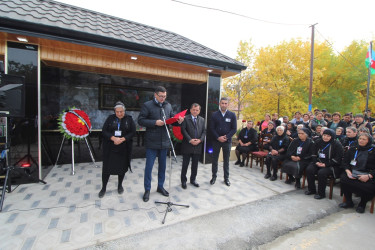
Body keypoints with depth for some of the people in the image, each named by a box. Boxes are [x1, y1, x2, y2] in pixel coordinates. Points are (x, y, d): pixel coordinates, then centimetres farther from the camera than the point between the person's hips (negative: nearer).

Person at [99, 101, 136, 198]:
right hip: (110, 148, 0)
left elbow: (133, 132, -5)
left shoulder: (129, 119, 1)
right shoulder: (110, 118, 3)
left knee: (122, 167, 10)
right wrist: (113, 138, -18)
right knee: (106, 168, 4)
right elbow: (104, 131, -1)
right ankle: (103, 188, 22)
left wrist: (122, 139, -19)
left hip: (124, 149, 0)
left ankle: (120, 185, 31)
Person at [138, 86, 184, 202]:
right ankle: (147, 190, 22)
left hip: (164, 141, 5)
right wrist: (155, 122, -20)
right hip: (152, 142, -4)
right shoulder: (147, 105, -5)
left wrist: (178, 120, -8)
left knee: (162, 166, 15)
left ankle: (160, 187, 33)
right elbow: (140, 120, -9)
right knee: (149, 166, 4)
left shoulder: (168, 105, 9)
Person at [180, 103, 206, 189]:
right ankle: (183, 181, 22)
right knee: (185, 164, 6)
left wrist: (200, 140, -9)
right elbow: (183, 130, -10)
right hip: (187, 146, -3)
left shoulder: (202, 119, 12)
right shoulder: (185, 118, -2)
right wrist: (190, 140, -17)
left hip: (198, 146, 4)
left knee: (195, 164, 13)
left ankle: (193, 179, 30)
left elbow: (204, 131, 7)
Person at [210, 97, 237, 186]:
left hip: (227, 141, 0)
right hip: (216, 140, 0)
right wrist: (218, 137, -13)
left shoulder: (232, 115, 1)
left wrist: (226, 137, -13)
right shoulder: (215, 114, 1)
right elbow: (212, 128, -1)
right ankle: (214, 177, 24)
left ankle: (226, 178, 25)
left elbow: (234, 129, -1)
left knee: (226, 160, 11)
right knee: (214, 160, 9)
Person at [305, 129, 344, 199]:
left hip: (331, 165, -5)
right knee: (309, 169, -20)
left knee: (321, 172, -31)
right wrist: (316, 162, -3)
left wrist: (326, 164, -17)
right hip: (318, 162, 5)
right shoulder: (319, 142, 10)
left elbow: (338, 159, -9)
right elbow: (314, 153, 14)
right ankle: (311, 190, -2)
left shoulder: (337, 145, -5)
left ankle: (321, 193, -11)